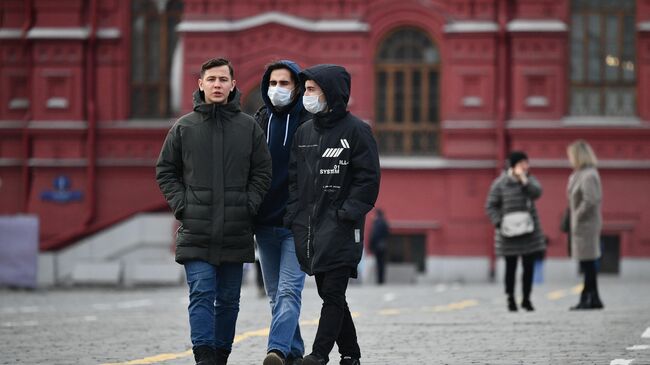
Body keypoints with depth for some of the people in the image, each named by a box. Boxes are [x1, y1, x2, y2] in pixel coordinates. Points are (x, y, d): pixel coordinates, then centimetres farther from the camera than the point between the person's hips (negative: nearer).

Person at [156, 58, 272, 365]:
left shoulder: (249, 128, 6)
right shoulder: (183, 127, 4)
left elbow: (262, 172, 9)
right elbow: (165, 171, 9)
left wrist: (249, 205, -3)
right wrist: (181, 205, -3)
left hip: (236, 232, 2)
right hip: (195, 232, -2)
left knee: (228, 299, 9)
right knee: (201, 295, -10)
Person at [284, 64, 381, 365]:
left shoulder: (355, 130, -3)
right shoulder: (303, 133, 15)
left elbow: (368, 178, -6)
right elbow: (294, 179, 17)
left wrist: (349, 212, -15)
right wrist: (293, 215, 5)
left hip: (340, 228, -7)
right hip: (308, 226, 7)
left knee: (333, 293, -9)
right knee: (328, 294, 9)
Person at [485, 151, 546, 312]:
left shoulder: (529, 179, 6)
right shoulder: (500, 184, -5)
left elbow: (536, 193, -13)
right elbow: (491, 206, -4)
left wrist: (523, 179, -19)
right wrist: (499, 223, -16)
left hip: (529, 231, 3)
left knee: (529, 266, 5)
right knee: (511, 267, 4)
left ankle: (526, 299, 18)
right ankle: (511, 300, 14)